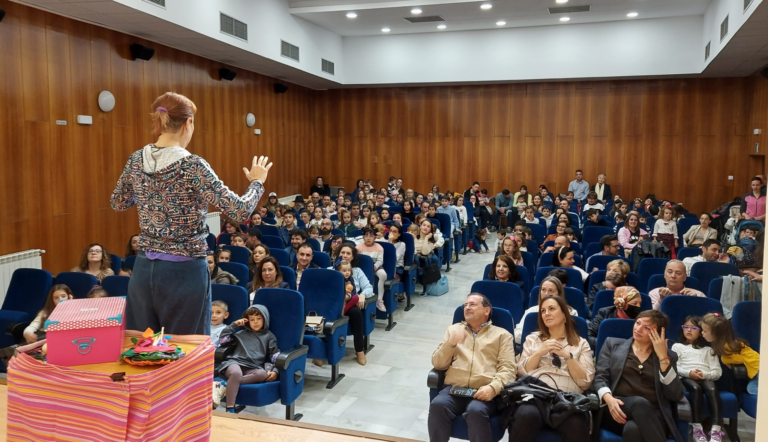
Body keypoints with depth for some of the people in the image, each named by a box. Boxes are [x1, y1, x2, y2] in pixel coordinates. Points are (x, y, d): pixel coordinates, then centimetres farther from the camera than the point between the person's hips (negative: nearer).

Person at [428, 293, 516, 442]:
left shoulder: (502, 334, 17)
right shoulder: (454, 329, 24)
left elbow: (508, 368, 4)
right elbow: (437, 364, 16)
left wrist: (493, 387, -16)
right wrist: (451, 343, -3)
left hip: (484, 392, -2)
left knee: (476, 411, -35)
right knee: (438, 405, -31)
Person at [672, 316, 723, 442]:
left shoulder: (708, 349, 27)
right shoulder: (677, 346, 22)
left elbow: (717, 371, 13)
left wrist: (704, 374, -9)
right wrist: (689, 373, -13)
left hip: (706, 378, 2)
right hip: (686, 377, -1)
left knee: (712, 389, -34)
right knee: (696, 388, -36)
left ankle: (716, 429, -42)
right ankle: (697, 428, -37)